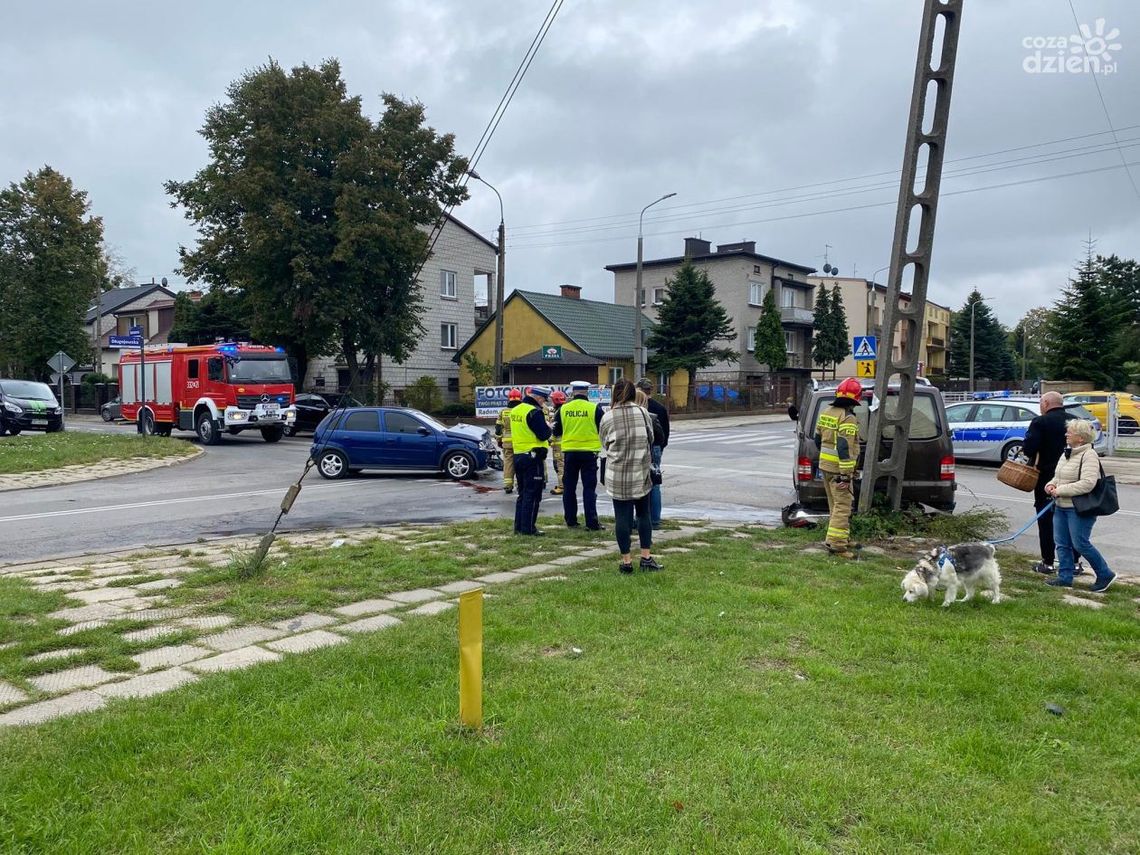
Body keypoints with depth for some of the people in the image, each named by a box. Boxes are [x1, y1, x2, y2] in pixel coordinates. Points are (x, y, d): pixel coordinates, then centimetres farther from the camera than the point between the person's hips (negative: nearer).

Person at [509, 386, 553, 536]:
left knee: (523, 493, 16)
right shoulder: (534, 412, -16)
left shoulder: (515, 411, 12)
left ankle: (519, 526, 18)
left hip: (518, 455, 9)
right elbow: (544, 434, -20)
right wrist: (548, 427, 2)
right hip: (533, 456, -9)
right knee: (532, 495, -2)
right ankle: (528, 528, -1)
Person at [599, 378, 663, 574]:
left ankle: (626, 561, 9)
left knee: (622, 516, 4)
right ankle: (646, 557, 15)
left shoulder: (608, 417, -6)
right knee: (643, 514, 14)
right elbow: (651, 438, 8)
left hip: (617, 474, -1)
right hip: (641, 473, 1)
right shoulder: (642, 413, -3)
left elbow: (604, 444, 5)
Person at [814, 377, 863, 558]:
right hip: (839, 469, -9)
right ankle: (836, 543, -7)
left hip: (825, 465, 9)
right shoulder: (848, 418, -18)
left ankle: (842, 538, 29)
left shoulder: (826, 413, 9)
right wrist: (846, 475, -22)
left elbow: (818, 439, 18)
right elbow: (844, 448, -23)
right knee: (842, 507, -5)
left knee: (835, 505, 18)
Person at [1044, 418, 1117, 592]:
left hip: (1079, 508, -9)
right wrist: (1051, 484, 4)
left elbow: (1087, 483, -25)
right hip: (1061, 506, 9)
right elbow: (1058, 476, 26)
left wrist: (1060, 490, -22)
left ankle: (1105, 575, 13)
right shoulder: (1067, 453, 13)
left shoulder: (1089, 455, -15)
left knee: (1080, 544, -4)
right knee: (1062, 543, 9)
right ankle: (1065, 578, 17)